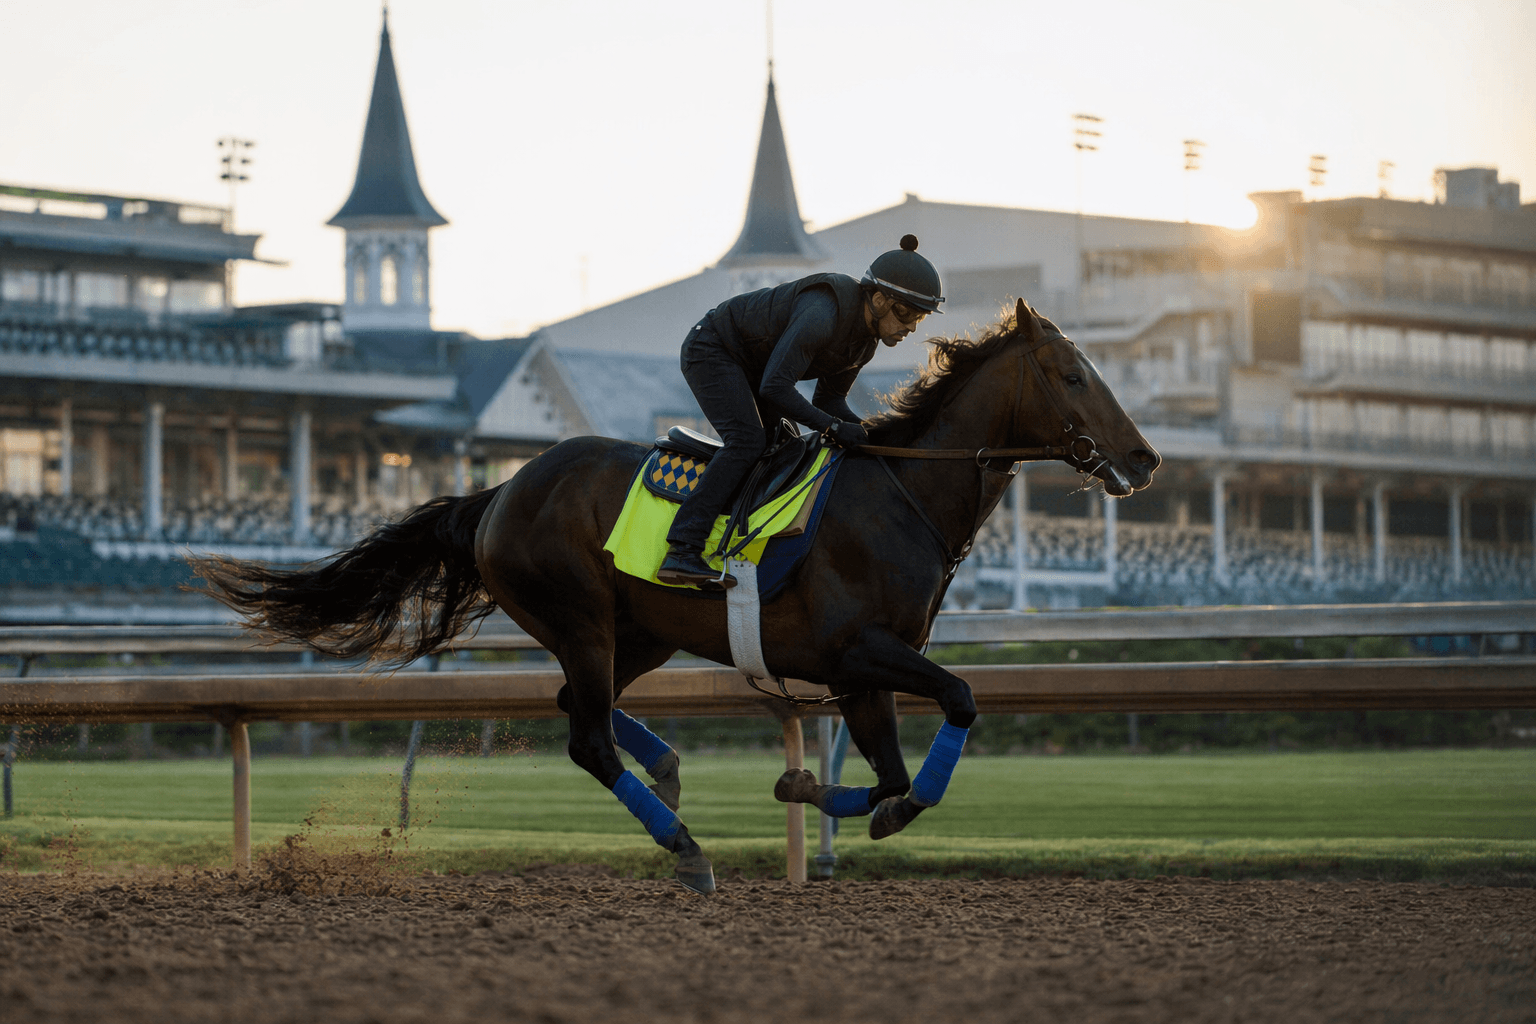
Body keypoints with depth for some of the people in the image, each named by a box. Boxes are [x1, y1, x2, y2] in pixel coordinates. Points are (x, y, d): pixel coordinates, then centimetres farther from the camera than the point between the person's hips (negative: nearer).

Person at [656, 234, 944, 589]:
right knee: (747, 441, -25)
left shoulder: (867, 340, -4)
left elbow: (830, 398, 5)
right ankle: (681, 553, -34)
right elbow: (775, 387, -35)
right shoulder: (821, 315, -34)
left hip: (747, 365, 10)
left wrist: (864, 430, -13)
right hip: (711, 350, -10)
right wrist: (833, 427, -33)